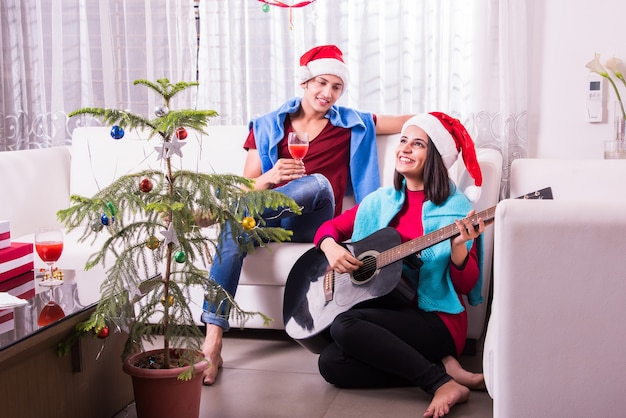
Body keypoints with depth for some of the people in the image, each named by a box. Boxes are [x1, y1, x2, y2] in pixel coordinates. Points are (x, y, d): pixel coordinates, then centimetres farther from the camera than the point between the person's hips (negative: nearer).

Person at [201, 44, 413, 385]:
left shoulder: (353, 125, 17)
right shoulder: (268, 126, 14)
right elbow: (247, 188, 9)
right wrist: (269, 178, -14)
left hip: (314, 223, 0)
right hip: (271, 216, 0)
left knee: (318, 184, -34)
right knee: (235, 227, -35)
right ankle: (212, 341, -40)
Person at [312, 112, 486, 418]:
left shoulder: (455, 208, -5)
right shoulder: (381, 201, 10)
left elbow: (466, 285, -8)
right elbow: (329, 227, 14)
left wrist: (458, 247, -29)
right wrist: (331, 248, -9)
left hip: (437, 319, -6)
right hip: (387, 310, 6)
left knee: (344, 326, -29)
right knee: (331, 363, -21)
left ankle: (443, 382, -21)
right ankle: (442, 367, -13)